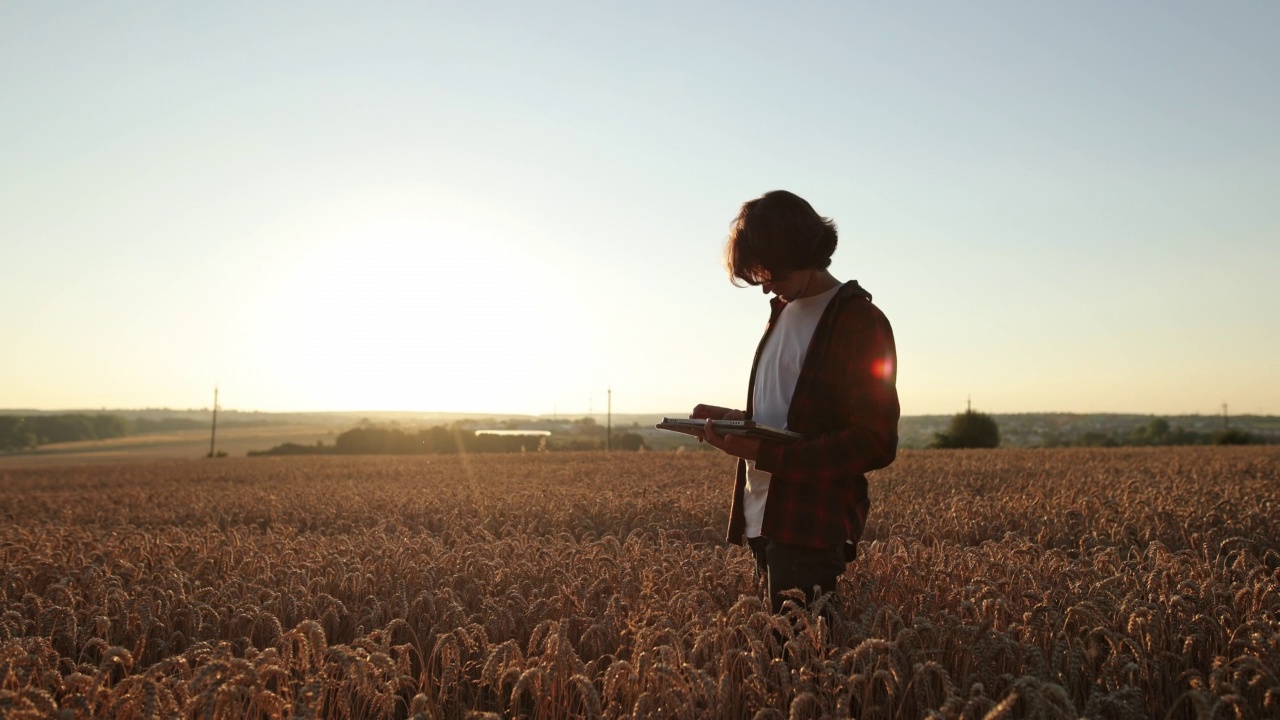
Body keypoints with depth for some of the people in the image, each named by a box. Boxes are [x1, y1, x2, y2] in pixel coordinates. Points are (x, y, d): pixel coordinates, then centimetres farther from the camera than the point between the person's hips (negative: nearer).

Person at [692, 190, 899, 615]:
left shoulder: (860, 323, -11)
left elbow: (874, 444, -15)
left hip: (812, 531, -8)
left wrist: (764, 453, -21)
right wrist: (737, 421, 5)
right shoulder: (784, 312, 16)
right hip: (764, 522, 8)